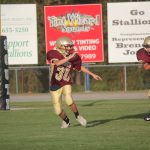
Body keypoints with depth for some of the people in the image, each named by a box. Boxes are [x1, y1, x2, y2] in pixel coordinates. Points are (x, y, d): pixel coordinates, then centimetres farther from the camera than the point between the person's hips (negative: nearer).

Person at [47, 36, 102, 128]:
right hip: (55, 85, -1)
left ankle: (78, 116, -7)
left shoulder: (73, 57, -4)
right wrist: (70, 57, -36)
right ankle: (66, 121, 28)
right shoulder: (52, 54, -15)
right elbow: (58, 63, -34)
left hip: (66, 84, 1)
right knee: (58, 110, 0)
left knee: (69, 100, -28)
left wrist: (93, 74, 14)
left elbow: (80, 67, 12)